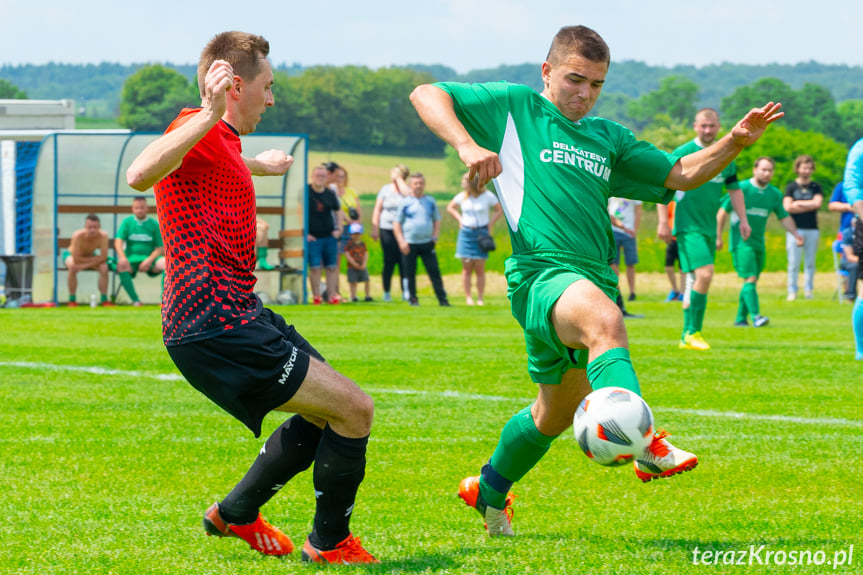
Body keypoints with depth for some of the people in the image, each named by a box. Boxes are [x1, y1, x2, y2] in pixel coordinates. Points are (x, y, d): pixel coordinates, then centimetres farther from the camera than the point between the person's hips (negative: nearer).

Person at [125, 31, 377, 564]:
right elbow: (140, 175, -35)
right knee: (354, 409, -10)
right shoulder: (197, 131, -12)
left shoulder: (222, 143, 19)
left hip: (238, 313, 11)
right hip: (214, 325, -11)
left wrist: (256, 166, 62)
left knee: (328, 410, 23)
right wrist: (210, 115, -40)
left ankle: (236, 513, 31)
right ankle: (329, 542, 5)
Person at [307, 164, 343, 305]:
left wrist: (339, 228, 10)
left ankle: (332, 294, 9)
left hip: (329, 236, 4)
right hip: (312, 237, -4)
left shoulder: (330, 193, 8)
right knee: (315, 267, -6)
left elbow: (338, 211, 22)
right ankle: (316, 296, 0)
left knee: (331, 267, 4)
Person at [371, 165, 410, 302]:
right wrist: (375, 229, 2)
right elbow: (377, 210, 9)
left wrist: (398, 179, -9)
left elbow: (408, 194, -21)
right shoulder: (385, 189, 9)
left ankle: (405, 292, -2)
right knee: (389, 262, 0)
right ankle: (386, 293, 9)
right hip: (387, 230, 1)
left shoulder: (406, 189, 6)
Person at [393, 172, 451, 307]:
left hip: (427, 243, 1)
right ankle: (413, 299, 14)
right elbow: (396, 223, 3)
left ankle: (443, 299, -2)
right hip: (410, 244, -1)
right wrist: (401, 241, -6)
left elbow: (437, 220, 18)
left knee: (434, 271, -3)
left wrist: (435, 237, 4)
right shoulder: (405, 202, 1)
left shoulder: (430, 201, 9)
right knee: (410, 273, 2)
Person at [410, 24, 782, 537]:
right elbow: (426, 95, 1)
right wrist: (467, 145, -16)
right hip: (542, 270, -8)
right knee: (604, 319, -39)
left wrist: (734, 143, 3)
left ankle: (489, 490, 42)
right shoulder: (517, 108, 6)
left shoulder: (608, 138, 23)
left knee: (556, 414, 18)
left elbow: (680, 174, 20)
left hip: (594, 278, 8)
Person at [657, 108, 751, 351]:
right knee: (704, 273, -20)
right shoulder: (683, 153, -7)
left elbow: (734, 189, 21)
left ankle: (687, 336, 18)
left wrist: (743, 219, 12)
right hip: (688, 226, -6)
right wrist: (663, 222, -11)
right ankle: (692, 333, -14)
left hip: (709, 227, 6)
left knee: (695, 280, 10)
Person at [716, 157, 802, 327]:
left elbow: (784, 217, 14)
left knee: (751, 281, 8)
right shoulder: (742, 189, -7)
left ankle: (741, 318, 16)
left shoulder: (774, 194, 9)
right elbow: (723, 211, -4)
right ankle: (755, 316, -24)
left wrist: (795, 234, -2)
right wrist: (718, 237, -7)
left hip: (759, 242, 6)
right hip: (741, 241, -6)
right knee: (750, 279, -16)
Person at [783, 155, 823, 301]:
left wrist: (798, 203, -6)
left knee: (810, 262, 3)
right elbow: (787, 207, -7)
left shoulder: (816, 187, 10)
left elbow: (817, 203, -6)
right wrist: (809, 206, -5)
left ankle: (809, 291, 10)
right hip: (795, 229, -2)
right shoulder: (791, 186, 5)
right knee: (793, 263, -4)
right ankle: (792, 291, 0)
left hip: (812, 229, 2)